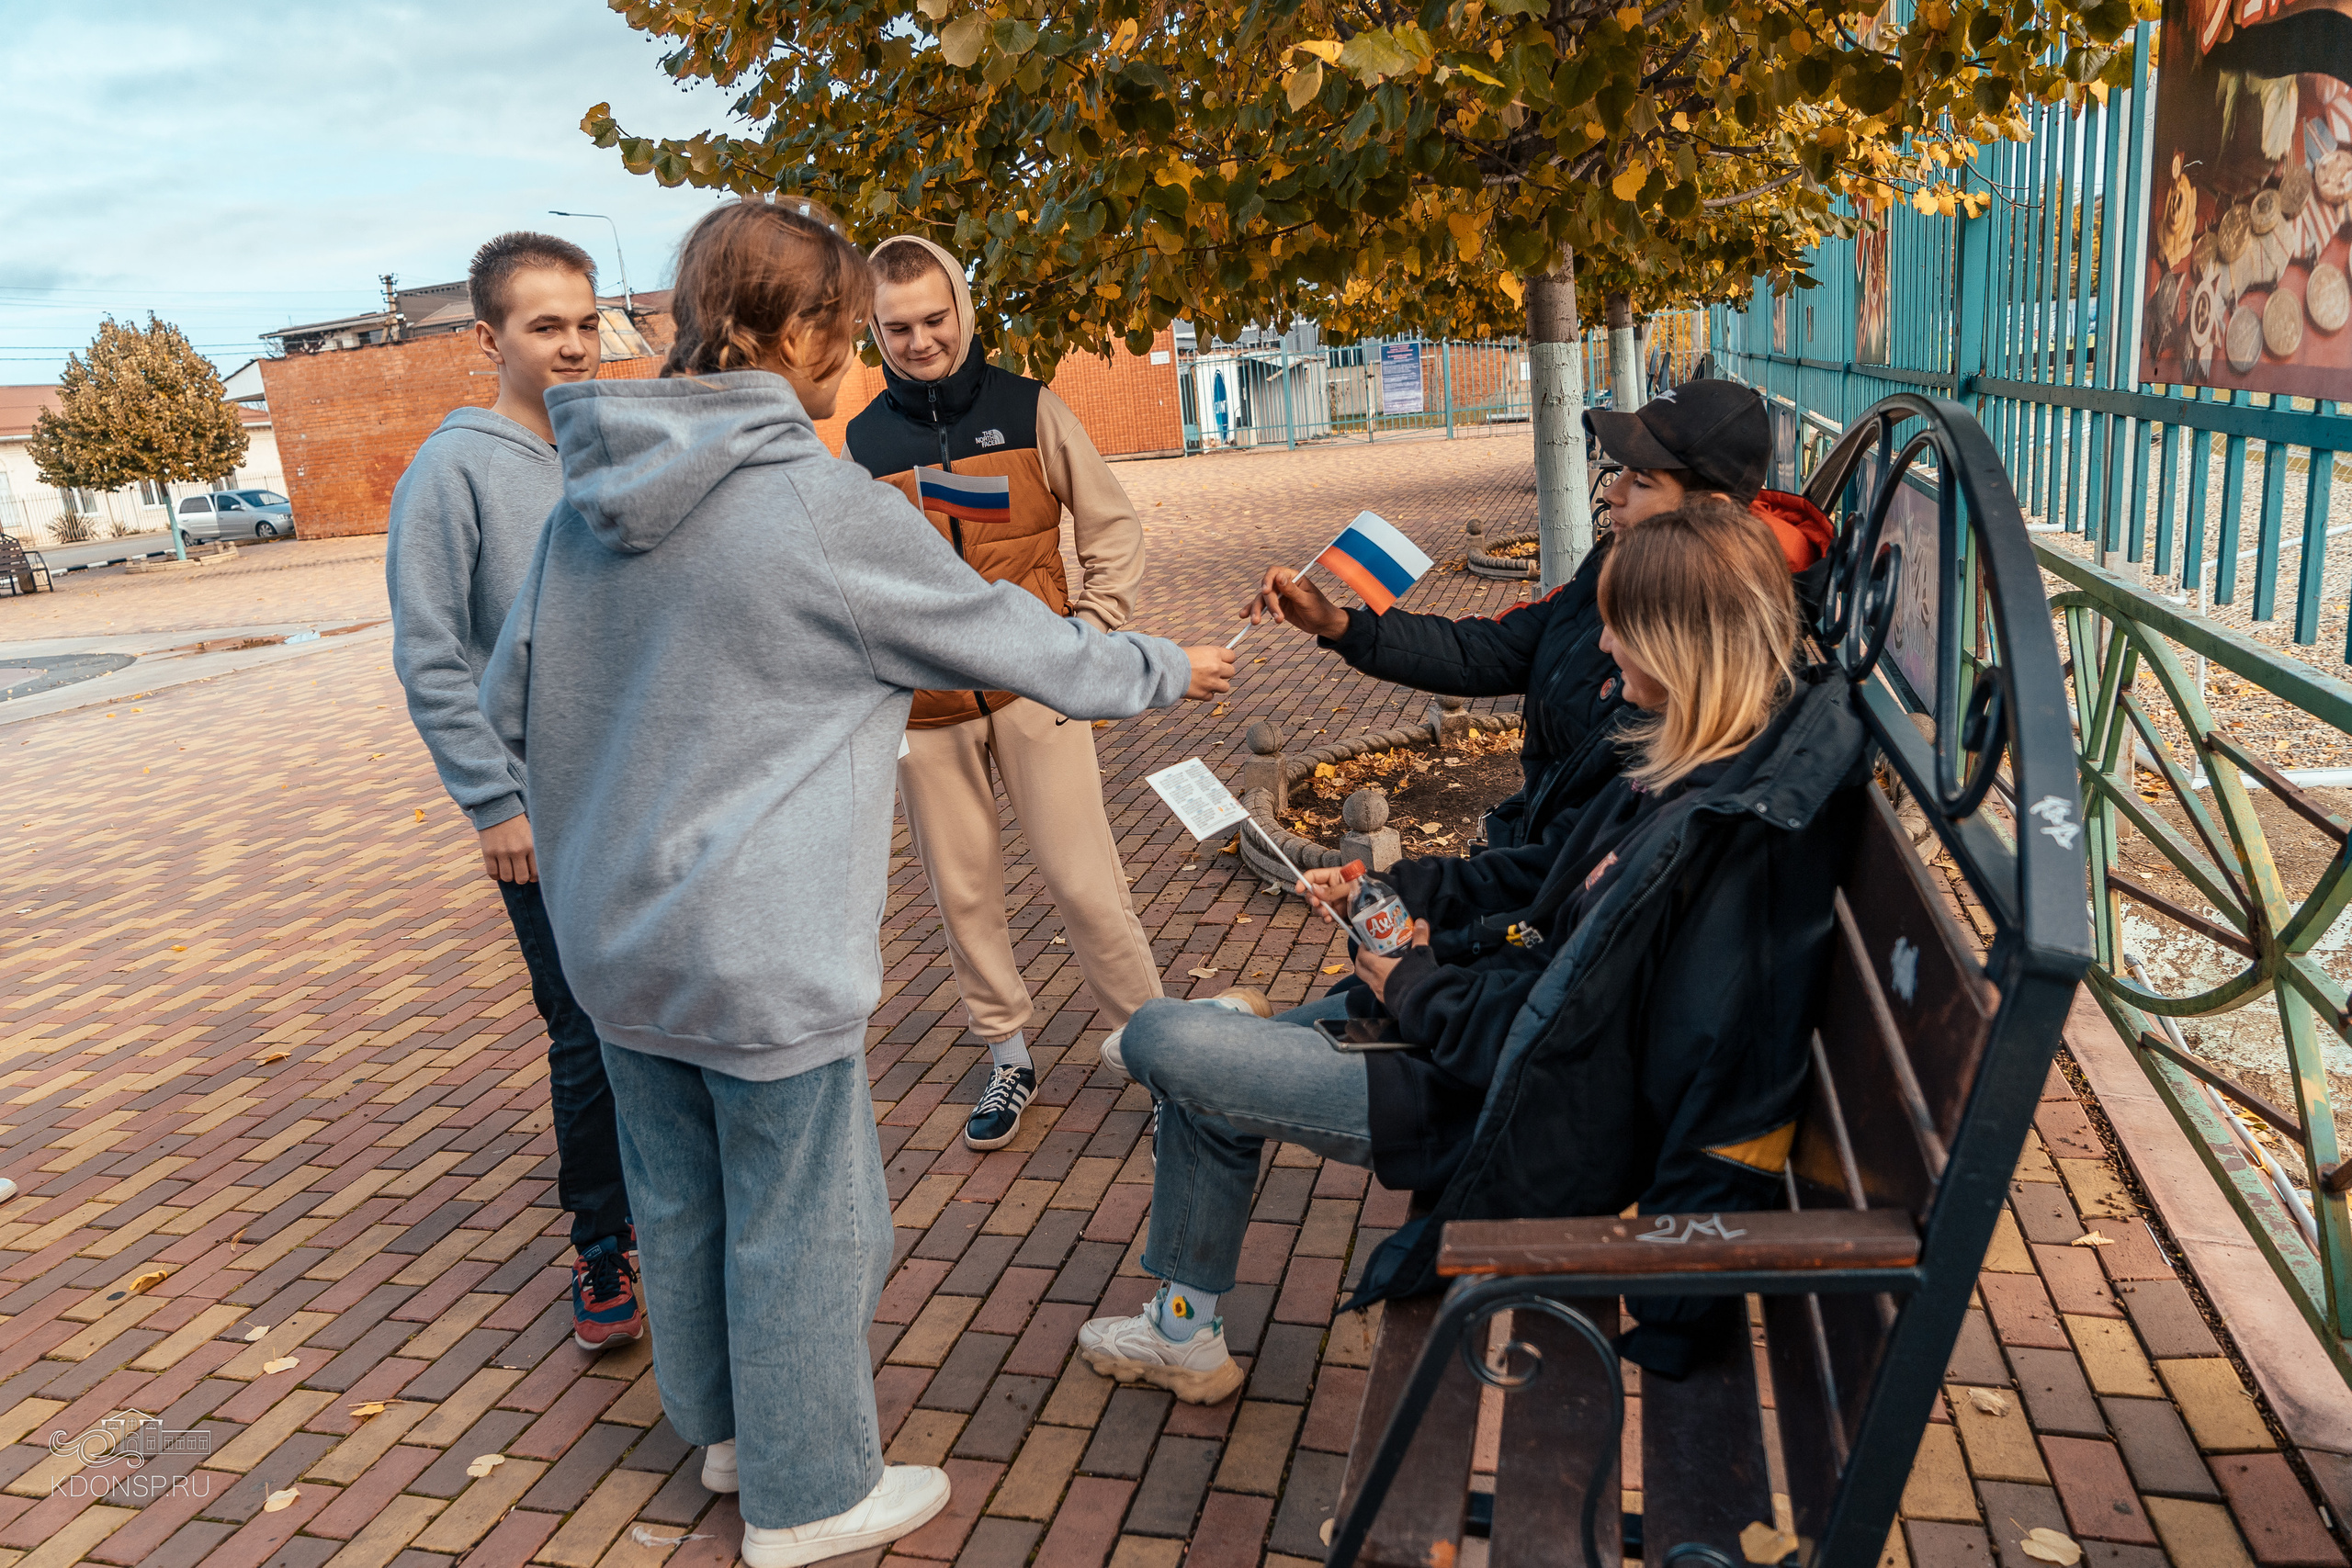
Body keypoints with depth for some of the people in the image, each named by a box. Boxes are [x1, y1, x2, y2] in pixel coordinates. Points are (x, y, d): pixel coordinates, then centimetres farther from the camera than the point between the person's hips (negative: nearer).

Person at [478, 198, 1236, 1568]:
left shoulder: (593, 492, 2)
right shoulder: (824, 511, -18)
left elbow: (512, 701, 8)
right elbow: (1011, 641, -8)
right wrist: (1163, 670, 7)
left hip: (616, 935, 8)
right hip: (761, 953, -7)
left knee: (682, 1198, 22)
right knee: (800, 1222, 10)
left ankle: (728, 1424, 44)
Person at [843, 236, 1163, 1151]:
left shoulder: (1028, 408, 0)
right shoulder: (863, 441, 7)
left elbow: (1112, 526, 5)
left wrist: (1089, 629, -6)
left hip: (1032, 689, -2)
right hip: (924, 705, 3)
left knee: (1084, 881, -2)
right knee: (963, 893, 10)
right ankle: (1007, 1055, 27)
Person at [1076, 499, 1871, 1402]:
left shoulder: (1725, 840, -31)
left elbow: (1577, 1052, -30)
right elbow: (1566, 876, 11)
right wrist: (1395, 889, 6)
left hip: (1543, 1135, -10)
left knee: (1163, 1041, -3)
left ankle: (1183, 1332, 18)